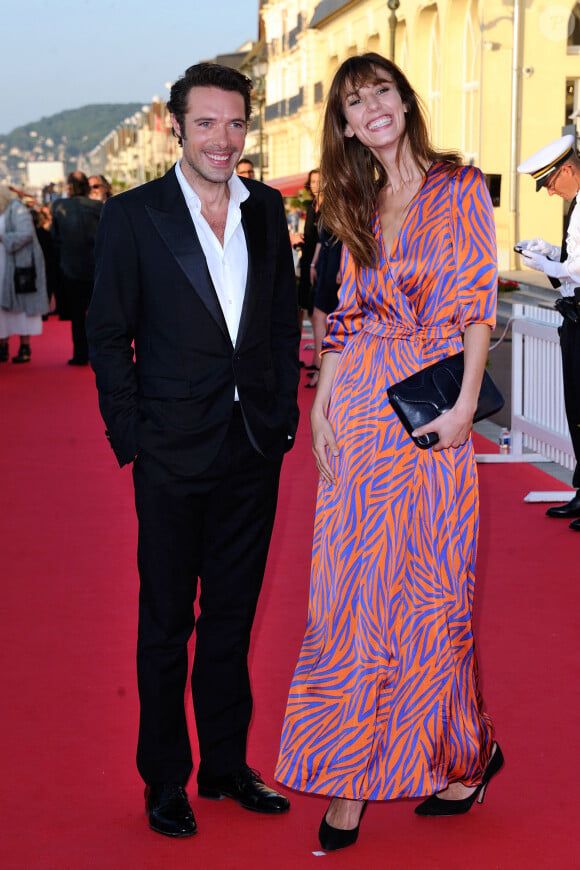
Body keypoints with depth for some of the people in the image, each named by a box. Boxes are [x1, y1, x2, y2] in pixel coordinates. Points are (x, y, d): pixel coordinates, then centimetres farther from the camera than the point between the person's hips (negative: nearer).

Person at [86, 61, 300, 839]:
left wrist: (284, 415, 6)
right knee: (166, 624, 7)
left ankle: (226, 766, 28)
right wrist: (130, 436, -8)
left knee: (232, 618, 15)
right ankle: (165, 782, 20)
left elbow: (285, 320, 12)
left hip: (254, 450, 4)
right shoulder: (133, 215, -5)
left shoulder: (267, 208, 7)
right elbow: (109, 335, -4)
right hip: (175, 454, -4)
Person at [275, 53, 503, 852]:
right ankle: (353, 769, 9)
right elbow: (348, 314, 13)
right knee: (353, 584, 1)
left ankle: (460, 752, 21)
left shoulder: (460, 189, 1)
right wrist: (322, 400, 2)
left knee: (435, 583, 2)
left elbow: (479, 304, -4)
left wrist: (466, 404, -13)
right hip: (360, 402, 4)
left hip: (434, 406, -4)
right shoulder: (357, 208, 14)